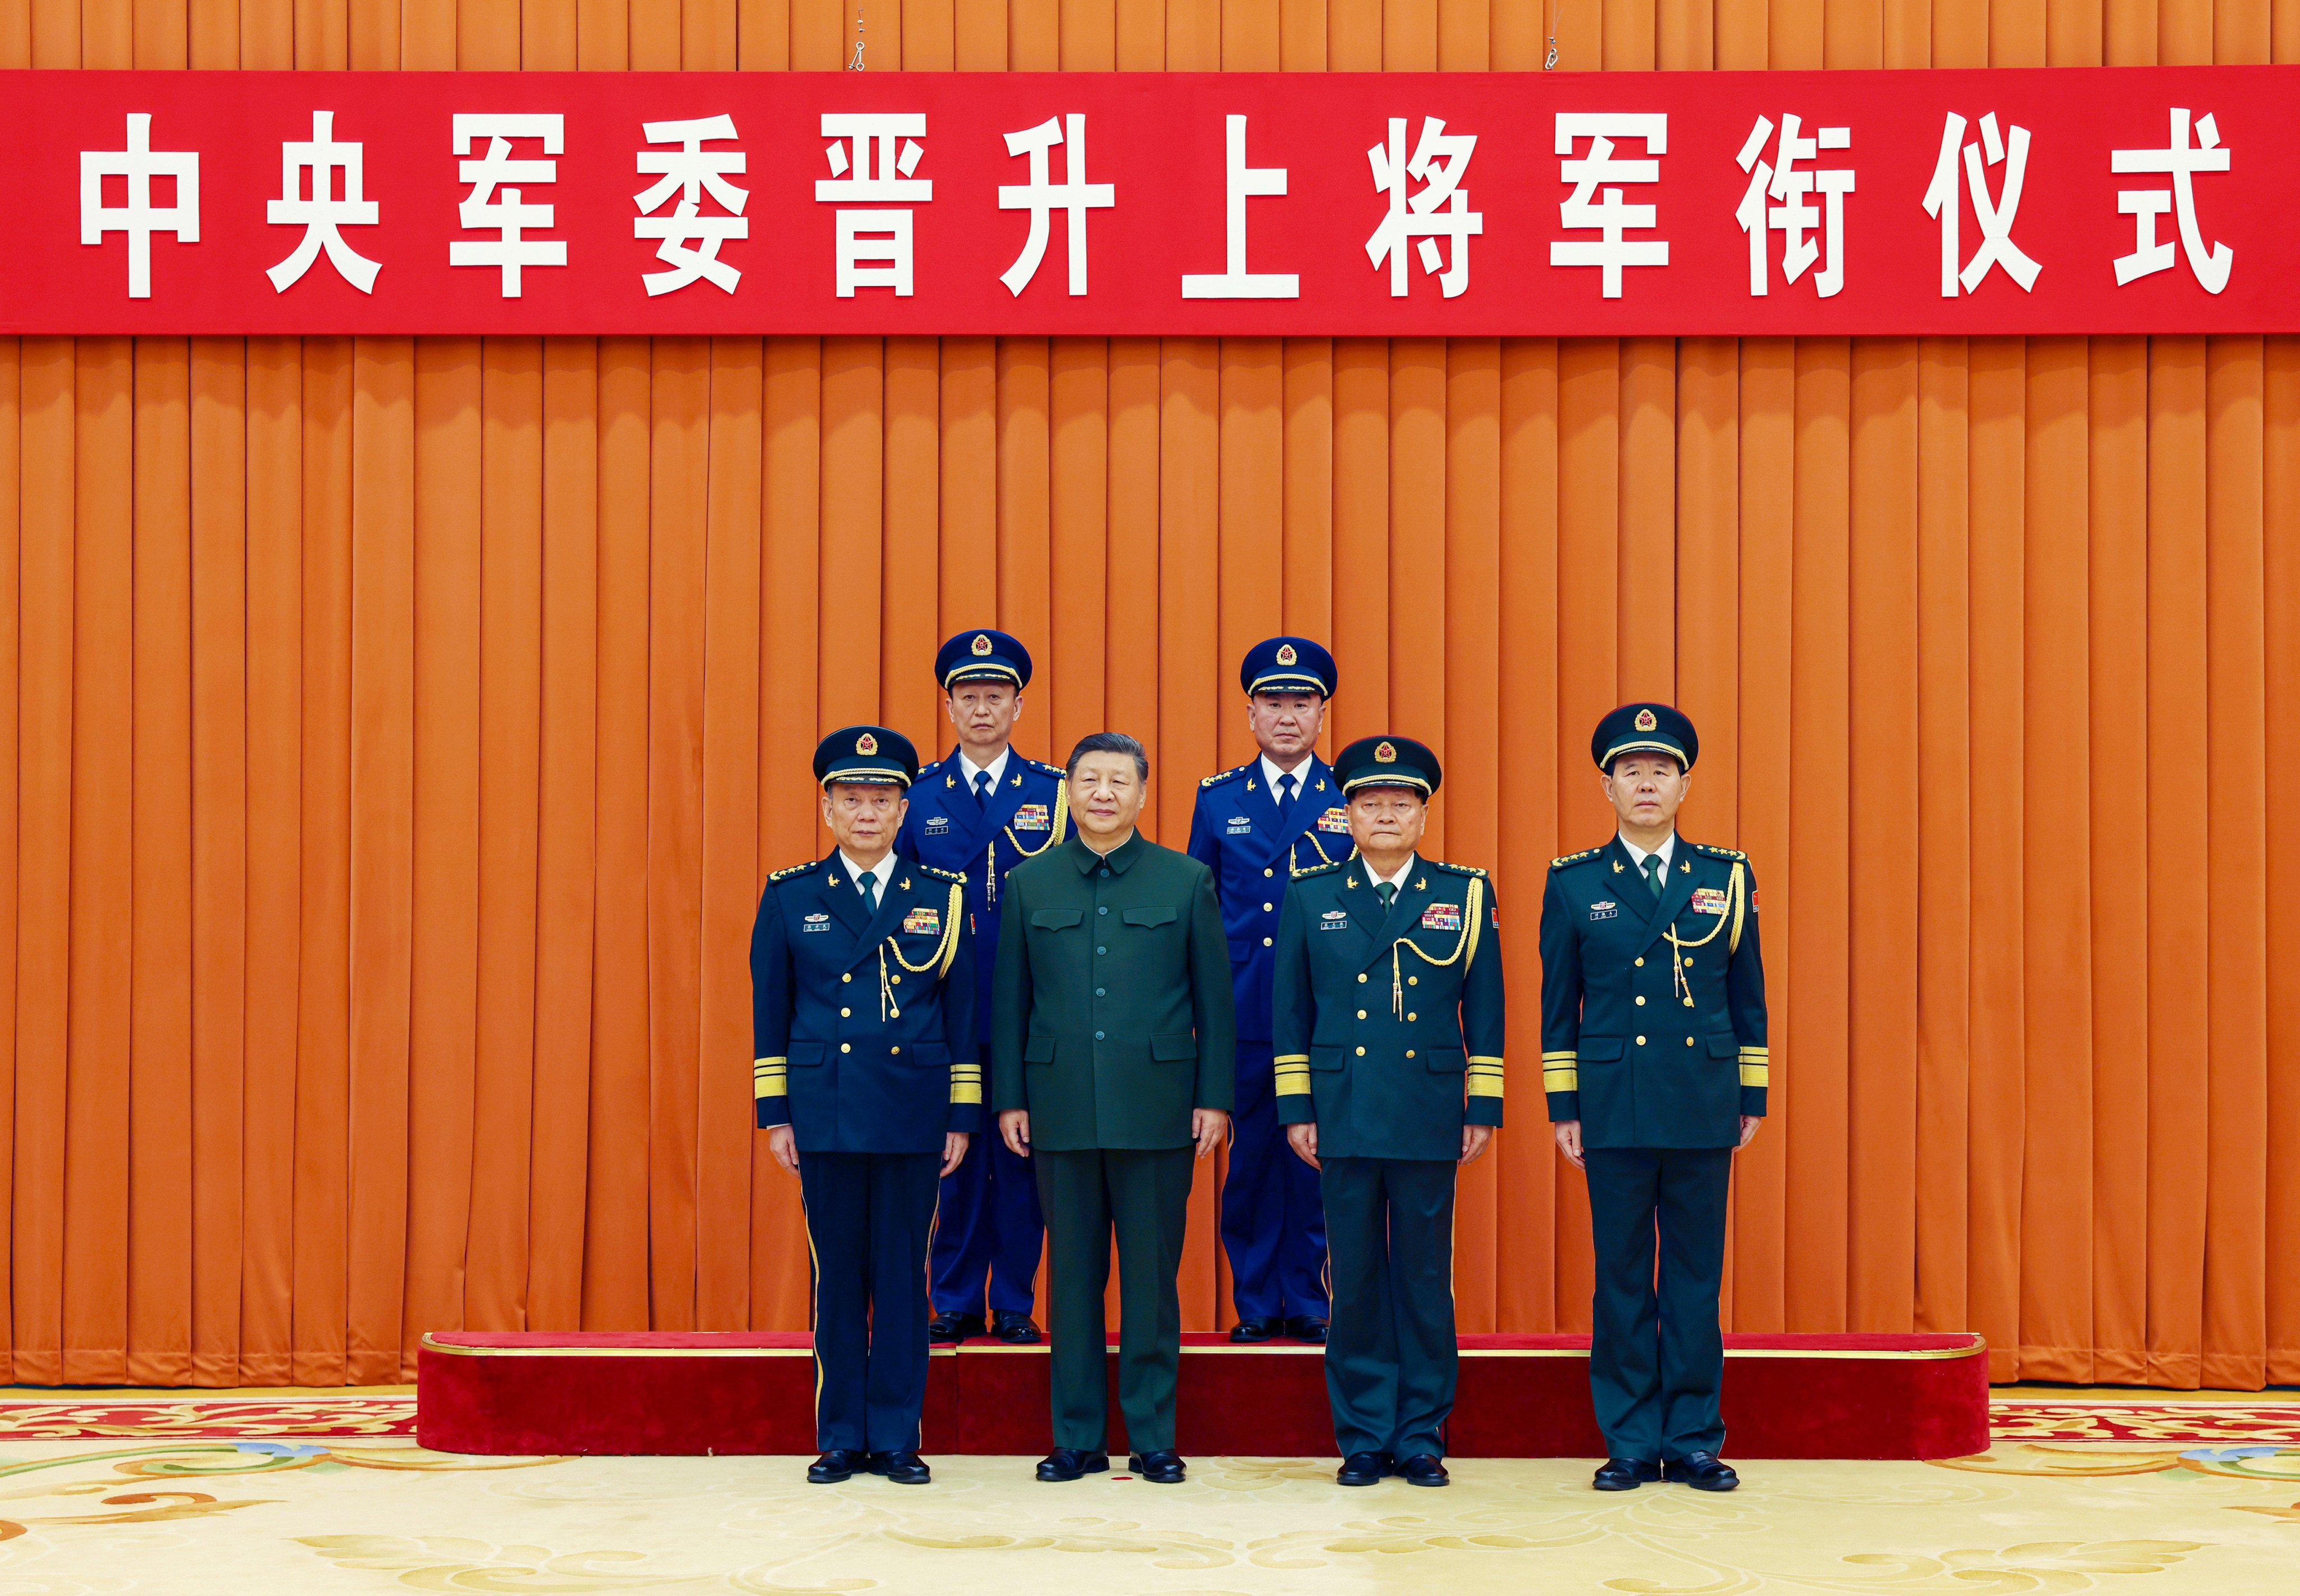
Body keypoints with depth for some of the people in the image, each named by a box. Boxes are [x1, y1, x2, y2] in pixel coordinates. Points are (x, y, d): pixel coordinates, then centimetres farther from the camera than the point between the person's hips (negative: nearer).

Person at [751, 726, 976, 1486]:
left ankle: (896, 1438, 10)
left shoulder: (941, 896, 5)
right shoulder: (790, 896, 5)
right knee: (837, 1275, 4)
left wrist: (962, 1118, 2)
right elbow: (770, 1013, 7)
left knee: (903, 1274, 3)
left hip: (913, 1111, 0)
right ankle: (840, 1438, 12)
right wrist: (775, 1115, 2)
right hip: (826, 1113, 0)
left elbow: (962, 1012, 6)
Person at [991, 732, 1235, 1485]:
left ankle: (1153, 1437, 10)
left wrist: (1214, 1099, -1)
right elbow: (1009, 1001, 10)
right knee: (1073, 1278, 5)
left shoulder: (1187, 881, 5)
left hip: (1156, 1110, -1)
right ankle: (1078, 1437, 13)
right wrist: (1009, 1099, 4)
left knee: (1152, 1277, 2)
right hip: (1062, 1110, 1)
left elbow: (1214, 1000, 4)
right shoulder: (1030, 884, 8)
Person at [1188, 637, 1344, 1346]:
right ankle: (1256, 1303, 14)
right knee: (1251, 1160, 4)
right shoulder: (1218, 800, 10)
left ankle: (1308, 1300, 12)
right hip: (1243, 1015, 1)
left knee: (1318, 1160, 1)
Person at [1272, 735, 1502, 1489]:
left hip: (1429, 1118, 0)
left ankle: (1421, 1438, 11)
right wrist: (1297, 1110, 3)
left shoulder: (1466, 894, 6)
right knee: (1356, 1281, 3)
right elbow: (1290, 1013, 9)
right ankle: (1363, 1439, 11)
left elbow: (1484, 1011, 7)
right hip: (1344, 1116, 0)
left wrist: (1483, 1110, 2)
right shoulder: (1310, 896, 8)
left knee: (1426, 1279, 3)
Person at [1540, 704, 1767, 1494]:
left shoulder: (1728, 876, 7)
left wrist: (1752, 1098, 7)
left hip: (1704, 1107, 1)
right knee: (1622, 1279, 3)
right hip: (1614, 1107, -1)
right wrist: (1563, 1106, 2)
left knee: (1697, 1278, 4)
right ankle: (1631, 1443, 10)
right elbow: (1558, 1005, 7)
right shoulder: (1573, 884, 5)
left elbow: (1748, 996, 10)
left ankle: (1693, 1440, 11)